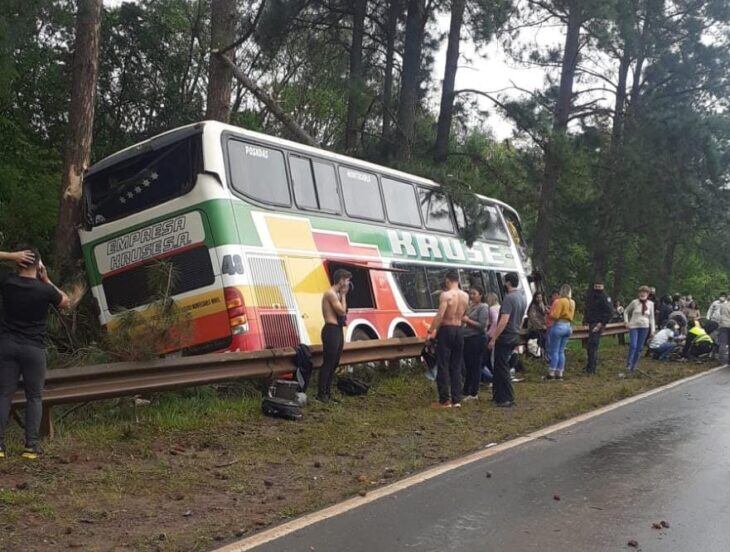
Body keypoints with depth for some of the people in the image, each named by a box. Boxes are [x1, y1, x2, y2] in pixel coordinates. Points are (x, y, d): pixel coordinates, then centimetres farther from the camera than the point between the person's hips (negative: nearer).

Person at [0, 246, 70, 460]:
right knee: (34, 397, 6)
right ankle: (32, 445, 2)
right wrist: (46, 280, 9)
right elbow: (65, 302, 11)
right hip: (34, 349, -2)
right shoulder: (44, 290, -9)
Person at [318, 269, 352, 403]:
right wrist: (343, 295, -8)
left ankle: (328, 393, 19)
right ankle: (321, 394, -1)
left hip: (338, 330, 10)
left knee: (334, 363, 12)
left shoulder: (337, 294, 16)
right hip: (331, 330, -10)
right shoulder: (330, 293, -13)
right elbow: (342, 311, -16)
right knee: (328, 363, -7)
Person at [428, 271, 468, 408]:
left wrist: (431, 331, -14)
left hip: (446, 331, -6)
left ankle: (444, 400, 1)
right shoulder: (465, 296, 7)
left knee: (443, 366, 0)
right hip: (459, 331, 6)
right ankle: (456, 400, 12)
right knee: (456, 367, 11)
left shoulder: (445, 295, -13)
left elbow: (440, 315, -21)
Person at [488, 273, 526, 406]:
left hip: (505, 338, -9)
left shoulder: (509, 298, -18)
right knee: (500, 366, 17)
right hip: (515, 337, 9)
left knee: (502, 368, -2)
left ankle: (508, 399, -1)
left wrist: (493, 339, -21)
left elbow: (504, 321, -24)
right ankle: (499, 395, 23)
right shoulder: (522, 298, 12)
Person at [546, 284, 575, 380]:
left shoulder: (560, 301, -14)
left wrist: (549, 313, 2)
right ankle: (559, 373, 13)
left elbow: (555, 315, -18)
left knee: (554, 351, -3)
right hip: (568, 326, 7)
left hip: (559, 326, -7)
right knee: (561, 351, 12)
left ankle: (551, 373, -3)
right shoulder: (572, 302, 9)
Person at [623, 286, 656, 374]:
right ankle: (628, 364, -1)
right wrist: (626, 321, -6)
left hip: (644, 328, 3)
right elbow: (626, 311, 7)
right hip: (634, 326, -3)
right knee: (633, 346, -15)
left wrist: (652, 330, 6)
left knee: (639, 348, 6)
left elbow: (651, 317, 8)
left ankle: (633, 367, 16)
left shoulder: (650, 304, 2)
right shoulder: (634, 302, -5)